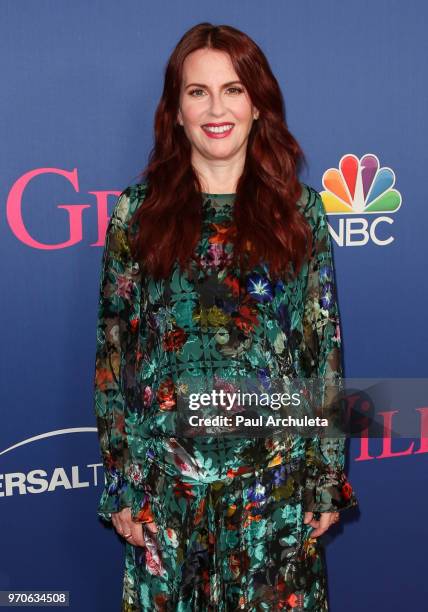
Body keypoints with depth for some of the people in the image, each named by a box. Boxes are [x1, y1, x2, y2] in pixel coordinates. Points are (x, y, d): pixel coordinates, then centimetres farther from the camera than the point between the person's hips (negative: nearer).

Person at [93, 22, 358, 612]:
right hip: (167, 480, 0)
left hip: (277, 479, 0)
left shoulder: (299, 208, 0)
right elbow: (112, 350, 1)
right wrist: (119, 482, 0)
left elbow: (325, 344, 2)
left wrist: (328, 478, 1)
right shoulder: (137, 211, -1)